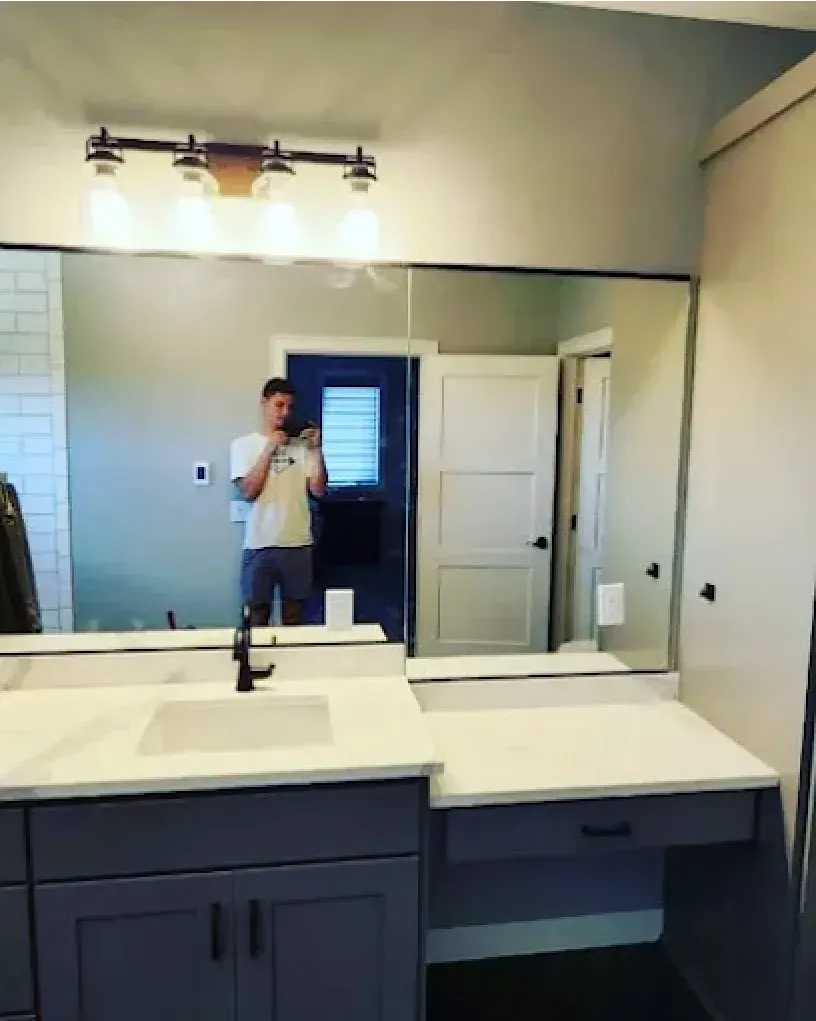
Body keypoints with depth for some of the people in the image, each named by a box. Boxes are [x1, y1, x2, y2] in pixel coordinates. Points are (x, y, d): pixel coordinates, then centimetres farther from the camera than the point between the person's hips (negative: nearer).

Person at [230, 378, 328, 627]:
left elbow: (319, 490, -1)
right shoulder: (243, 444, 2)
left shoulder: (302, 445, 5)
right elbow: (248, 492, -10)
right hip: (259, 545, -2)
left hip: (298, 544, 2)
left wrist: (316, 449, -8)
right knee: (257, 617, 5)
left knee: (294, 618, 11)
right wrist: (270, 449, -11)